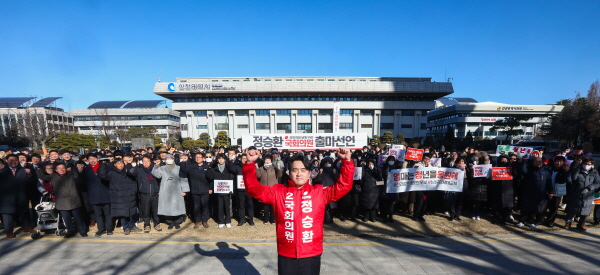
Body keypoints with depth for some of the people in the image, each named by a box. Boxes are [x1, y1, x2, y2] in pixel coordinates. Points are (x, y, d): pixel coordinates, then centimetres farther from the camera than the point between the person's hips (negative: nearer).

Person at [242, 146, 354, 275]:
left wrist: (347, 161, -18)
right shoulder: (278, 192, -1)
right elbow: (254, 188, -6)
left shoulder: (319, 192, -1)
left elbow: (343, 186, -6)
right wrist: (250, 163, -19)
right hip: (286, 255, 0)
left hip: (311, 254, 0)